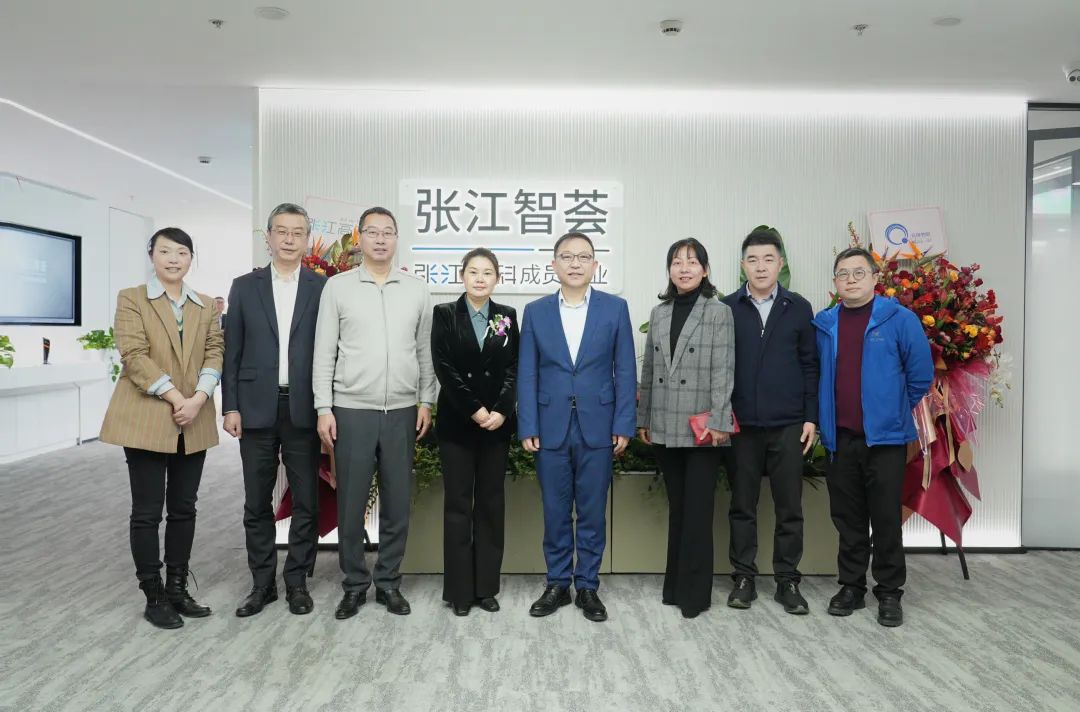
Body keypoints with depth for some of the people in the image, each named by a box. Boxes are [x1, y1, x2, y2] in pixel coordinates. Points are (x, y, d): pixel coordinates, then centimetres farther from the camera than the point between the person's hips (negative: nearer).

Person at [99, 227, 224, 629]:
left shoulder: (206, 306, 14)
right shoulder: (131, 298, 2)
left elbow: (214, 352, 4)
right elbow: (134, 355, -9)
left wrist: (198, 398, -12)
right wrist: (175, 397, -17)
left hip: (193, 423, 4)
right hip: (146, 419, -4)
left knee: (184, 508, 9)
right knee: (147, 511, 1)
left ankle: (178, 588, 21)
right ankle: (154, 597, 12)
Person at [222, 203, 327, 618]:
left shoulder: (323, 288, 3)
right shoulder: (244, 287, 7)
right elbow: (232, 351, 5)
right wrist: (230, 406, -1)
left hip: (304, 409, -1)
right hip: (257, 407, 1)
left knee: (306, 501, 6)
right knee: (257, 502, 9)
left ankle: (297, 581, 20)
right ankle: (262, 583, 22)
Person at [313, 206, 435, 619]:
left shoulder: (417, 290, 7)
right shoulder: (337, 287, 2)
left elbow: (425, 351, 10)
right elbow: (324, 353, 0)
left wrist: (426, 402, 5)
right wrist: (324, 408, -5)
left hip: (402, 412, 2)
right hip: (352, 411, -1)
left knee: (397, 504, 8)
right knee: (350, 505, 6)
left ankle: (389, 583, 23)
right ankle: (354, 585, 22)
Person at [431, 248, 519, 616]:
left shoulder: (507, 316, 8)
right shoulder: (445, 314, 1)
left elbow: (513, 369, 2)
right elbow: (443, 368, -7)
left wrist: (501, 410, -12)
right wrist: (475, 410, -13)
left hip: (497, 421, 2)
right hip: (457, 421, -2)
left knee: (491, 503, 7)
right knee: (458, 503, 3)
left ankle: (486, 586, 17)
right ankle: (459, 589, 13)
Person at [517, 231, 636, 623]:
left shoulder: (615, 308, 2)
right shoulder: (535, 311, 5)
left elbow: (625, 370, 1)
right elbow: (527, 374, 3)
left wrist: (624, 425, -4)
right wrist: (527, 427, -3)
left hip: (597, 427, -1)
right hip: (551, 428, 1)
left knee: (592, 512, 8)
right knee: (555, 512, 10)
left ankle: (588, 586, 23)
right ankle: (557, 584, 25)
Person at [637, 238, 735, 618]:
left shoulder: (719, 312, -2)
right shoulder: (658, 313, 12)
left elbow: (723, 371, -8)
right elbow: (649, 371, 13)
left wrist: (718, 422, -15)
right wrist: (643, 419, 11)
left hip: (701, 427, -4)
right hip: (664, 427, 5)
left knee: (698, 510, 0)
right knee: (676, 508, 14)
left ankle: (694, 591, 12)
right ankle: (674, 586, 24)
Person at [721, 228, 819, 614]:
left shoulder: (799, 308, 4)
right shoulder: (726, 308, 1)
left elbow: (810, 365, 5)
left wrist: (811, 417, 0)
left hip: (788, 423, 1)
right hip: (741, 423, 0)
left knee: (789, 507, 7)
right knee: (742, 505, 8)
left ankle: (788, 580, 20)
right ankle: (744, 578, 20)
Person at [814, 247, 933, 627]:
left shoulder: (899, 319, -5)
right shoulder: (823, 324, 5)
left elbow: (921, 374, -1)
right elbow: (816, 375, 15)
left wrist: (896, 410, 6)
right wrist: (824, 418, 10)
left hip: (884, 436, -3)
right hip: (840, 438, 3)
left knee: (886, 518, 5)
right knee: (847, 517, 12)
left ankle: (890, 592, 19)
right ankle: (852, 586, 24)